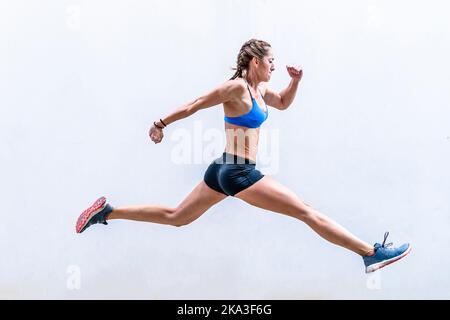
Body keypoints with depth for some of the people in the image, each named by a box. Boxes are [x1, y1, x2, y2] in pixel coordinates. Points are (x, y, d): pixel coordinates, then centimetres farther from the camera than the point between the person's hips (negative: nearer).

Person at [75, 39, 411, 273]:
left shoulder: (259, 88, 13)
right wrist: (161, 125, -4)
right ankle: (372, 253, -4)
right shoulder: (237, 87, -14)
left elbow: (283, 103, 30)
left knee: (176, 217, 19)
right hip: (239, 173, -10)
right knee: (307, 211, -7)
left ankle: (107, 211, 20)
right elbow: (194, 105, -9)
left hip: (224, 170, 10)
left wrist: (295, 81, 12)